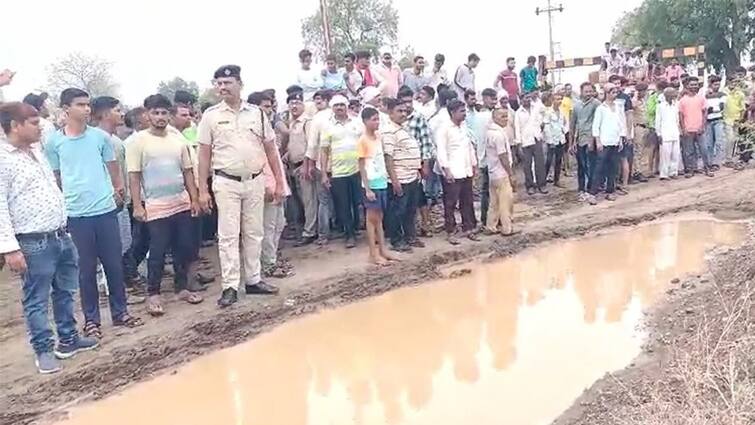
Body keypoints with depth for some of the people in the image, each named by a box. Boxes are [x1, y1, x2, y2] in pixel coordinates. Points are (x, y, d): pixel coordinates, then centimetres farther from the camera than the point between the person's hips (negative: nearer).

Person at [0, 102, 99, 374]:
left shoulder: (36, 151, 13)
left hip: (61, 236, 8)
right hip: (34, 244, -8)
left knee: (65, 292, 18)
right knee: (37, 301, 5)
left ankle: (68, 339, 32)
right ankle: (44, 350, 18)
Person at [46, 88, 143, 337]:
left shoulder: (100, 137, 2)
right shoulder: (54, 142, 0)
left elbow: (113, 169, 9)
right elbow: (55, 178, 8)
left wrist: (119, 190, 1)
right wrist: (61, 206, 9)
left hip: (106, 209, 1)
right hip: (75, 214, -1)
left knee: (114, 263, 8)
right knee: (86, 268, 7)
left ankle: (120, 312, 22)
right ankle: (91, 318, 19)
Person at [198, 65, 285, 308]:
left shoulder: (257, 113, 4)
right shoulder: (211, 115, -1)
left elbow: (270, 149, 8)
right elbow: (204, 154, 0)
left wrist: (279, 182, 5)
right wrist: (202, 190, -5)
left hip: (255, 181, 3)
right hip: (226, 183, -2)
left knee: (254, 233, 10)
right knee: (228, 236, -1)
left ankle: (253, 281, 22)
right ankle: (230, 287, 4)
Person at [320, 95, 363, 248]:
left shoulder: (357, 123, 5)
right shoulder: (328, 127, 3)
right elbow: (324, 151, 2)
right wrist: (323, 174, -3)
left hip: (358, 170, 0)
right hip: (337, 173, 0)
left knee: (360, 203, 7)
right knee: (343, 206, 4)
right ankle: (350, 235, 16)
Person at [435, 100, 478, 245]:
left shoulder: (464, 127, 11)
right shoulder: (444, 129, -10)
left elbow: (470, 147, 16)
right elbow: (441, 151, -14)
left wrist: (474, 165, 15)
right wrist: (446, 169, -19)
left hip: (466, 171, 7)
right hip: (452, 173, -7)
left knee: (468, 202, 12)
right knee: (450, 204, 2)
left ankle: (468, 229, 22)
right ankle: (451, 232, 11)